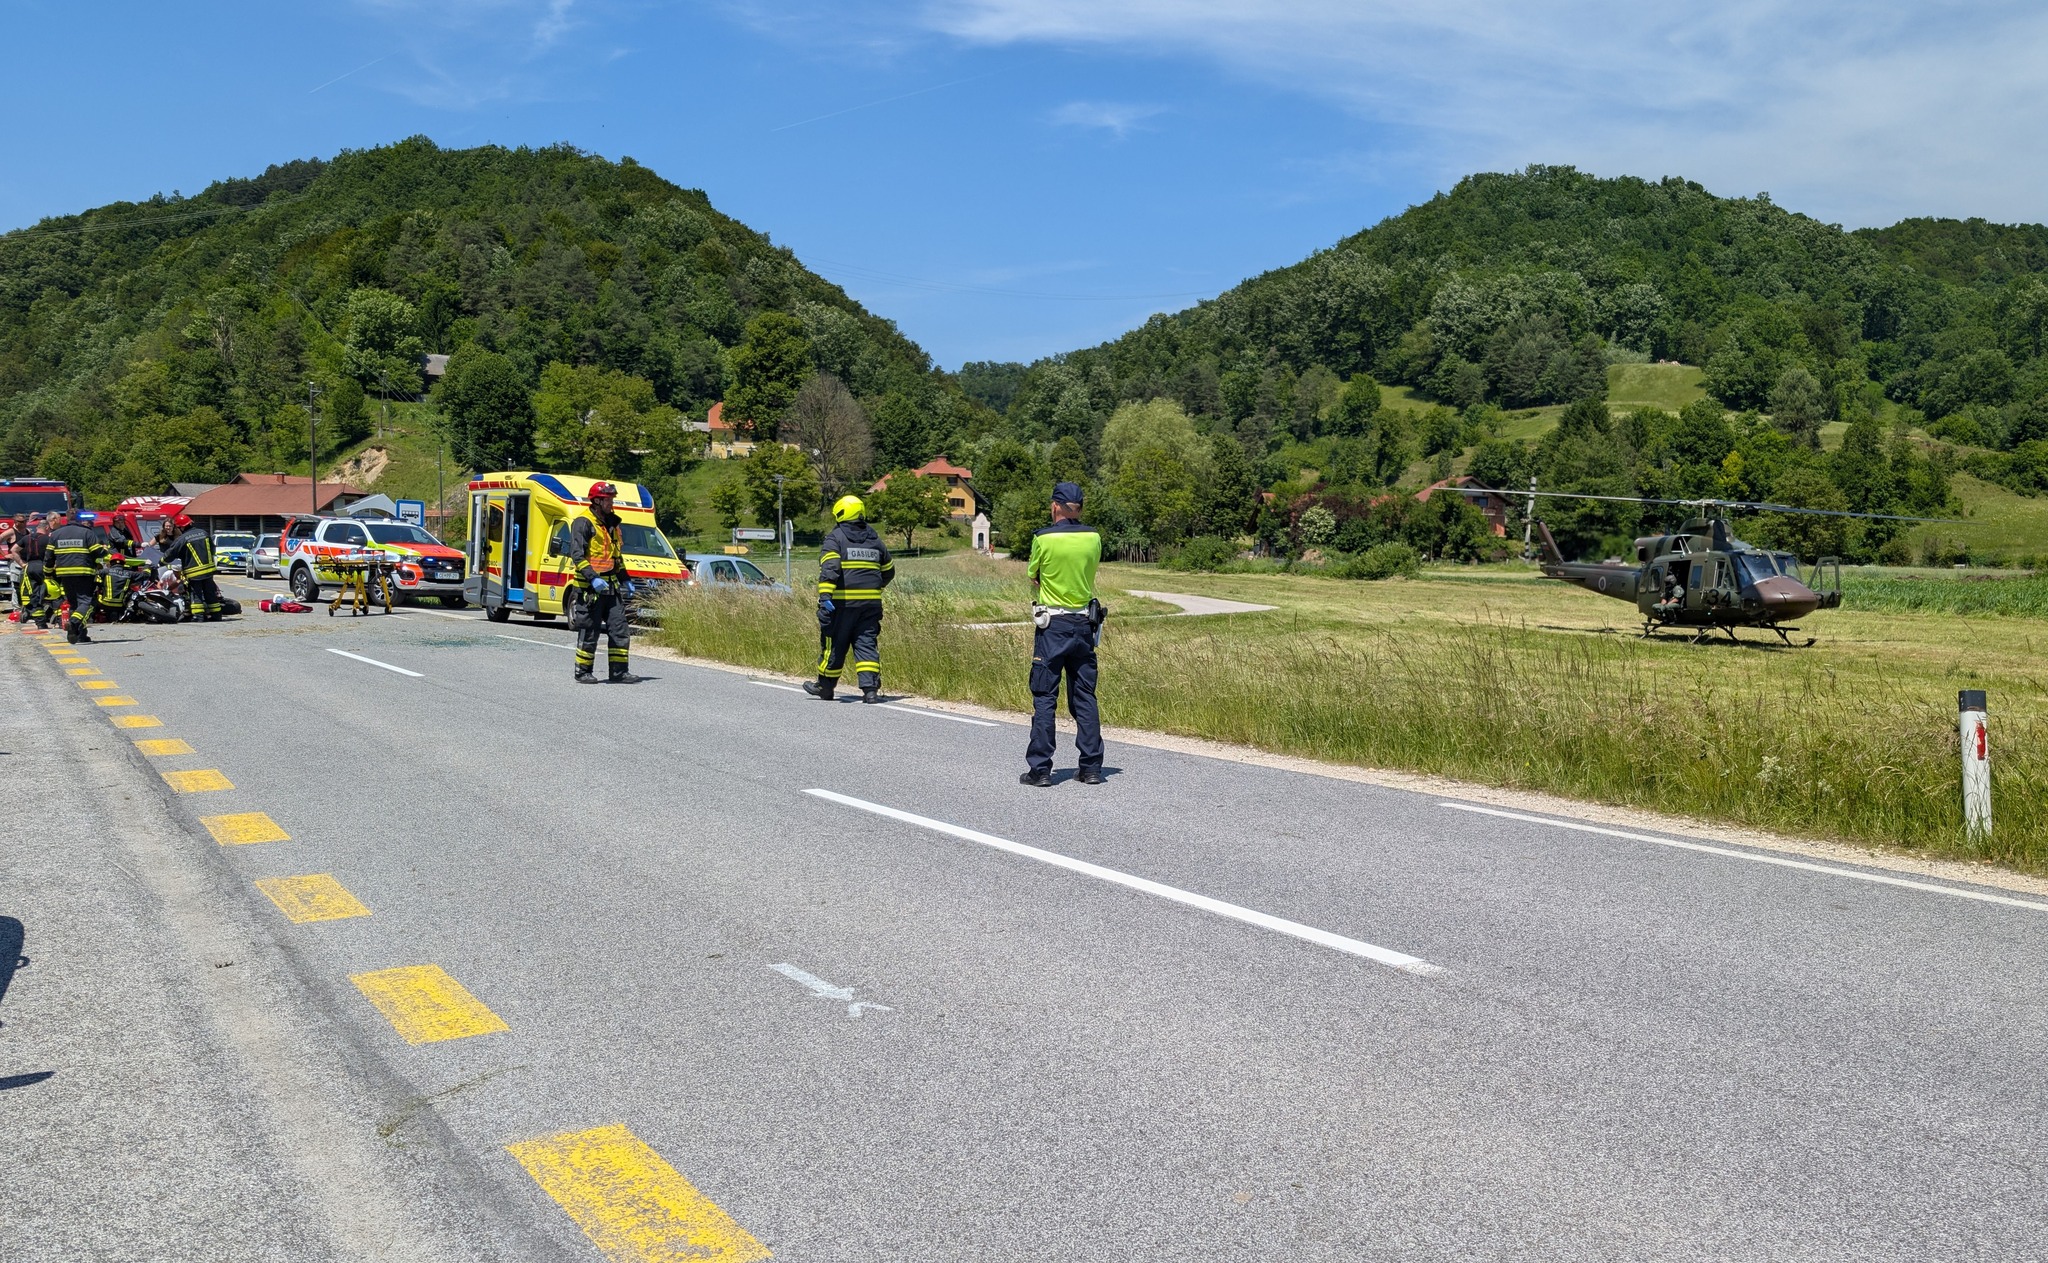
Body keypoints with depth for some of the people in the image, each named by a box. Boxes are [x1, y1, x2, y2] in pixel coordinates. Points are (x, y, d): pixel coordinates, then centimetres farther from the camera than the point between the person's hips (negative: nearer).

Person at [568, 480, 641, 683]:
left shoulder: (612, 524, 18)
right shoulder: (583, 523, -7)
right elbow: (576, 554, -15)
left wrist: (625, 580, 20)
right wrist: (592, 577, -24)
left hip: (612, 586, 7)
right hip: (590, 587, -7)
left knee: (620, 628, 2)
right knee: (589, 631, -1)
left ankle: (619, 671, 7)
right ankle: (583, 672, 10)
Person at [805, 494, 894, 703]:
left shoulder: (835, 539, -3)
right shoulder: (874, 539, 13)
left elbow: (829, 568, -18)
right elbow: (889, 570, 23)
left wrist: (825, 596, -23)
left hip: (842, 602, -4)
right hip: (870, 602, 4)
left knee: (834, 644, 7)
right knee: (867, 644, 3)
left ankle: (825, 686, 21)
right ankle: (870, 689, -7)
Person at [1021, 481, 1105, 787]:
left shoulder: (1043, 538, -10)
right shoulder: (1093, 537, 0)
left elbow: (1034, 581, 3)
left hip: (1052, 626, -3)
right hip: (1085, 624, 4)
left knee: (1044, 698, 2)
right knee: (1085, 698, 9)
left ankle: (1039, 768, 2)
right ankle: (1091, 768, 11)